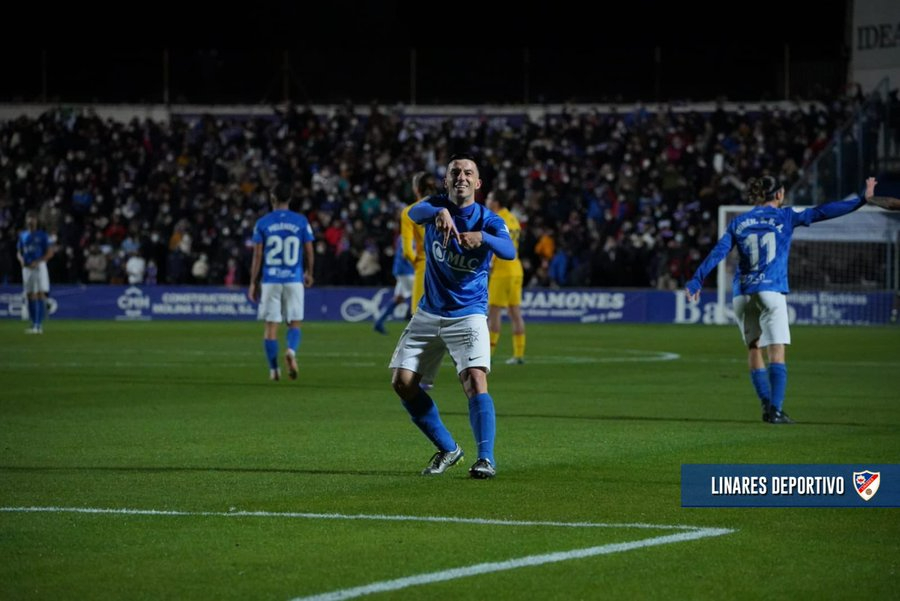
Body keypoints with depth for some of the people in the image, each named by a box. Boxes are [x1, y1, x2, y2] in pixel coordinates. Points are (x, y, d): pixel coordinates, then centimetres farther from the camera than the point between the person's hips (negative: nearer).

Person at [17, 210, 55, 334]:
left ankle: (39, 325, -16)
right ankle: (34, 324, 10)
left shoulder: (42, 235, 1)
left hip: (39, 267, -4)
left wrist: (37, 262, -15)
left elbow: (50, 253, -3)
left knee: (41, 294, -12)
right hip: (26, 267, 4)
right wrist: (21, 259, -3)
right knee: (30, 296, 4)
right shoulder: (22, 235, 13)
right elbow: (19, 252, 20)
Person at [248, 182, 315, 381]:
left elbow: (257, 255, -2)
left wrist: (253, 283, 5)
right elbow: (309, 252, 5)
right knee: (295, 322, 9)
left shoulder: (263, 223, -1)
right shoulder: (301, 222, 0)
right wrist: (309, 273, 22)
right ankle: (291, 350, -21)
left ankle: (273, 369, 5)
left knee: (271, 325, 6)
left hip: (270, 281, 0)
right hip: (294, 280, 0)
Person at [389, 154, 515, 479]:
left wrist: (482, 238, -49)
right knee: (402, 382, -2)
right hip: (429, 314, 4)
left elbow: (509, 251, -28)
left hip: (468, 315, -4)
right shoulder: (437, 207, -1)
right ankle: (447, 449, 11)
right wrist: (439, 213, -47)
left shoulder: (488, 220, -8)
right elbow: (414, 212, -25)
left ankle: (486, 458, -26)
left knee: (475, 380, -23)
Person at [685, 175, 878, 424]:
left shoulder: (738, 222, 12)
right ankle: (775, 410, -16)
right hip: (771, 292, -4)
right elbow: (822, 212, 0)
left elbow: (717, 253, 4)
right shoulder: (785, 216, 4)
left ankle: (767, 405, 8)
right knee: (777, 354, -6)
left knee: (754, 349, 15)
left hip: (742, 294, 4)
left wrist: (696, 281, 3)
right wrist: (862, 200, 2)